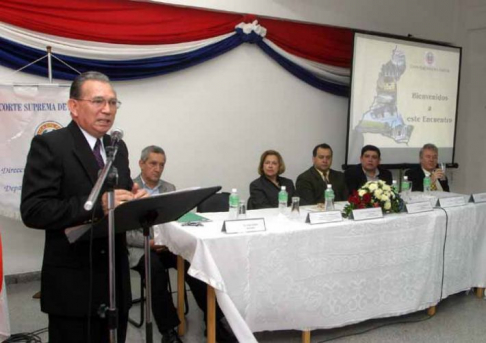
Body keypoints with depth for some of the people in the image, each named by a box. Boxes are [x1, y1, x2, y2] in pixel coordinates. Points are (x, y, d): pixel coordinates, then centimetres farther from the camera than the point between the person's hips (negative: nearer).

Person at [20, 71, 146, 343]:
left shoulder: (118, 147, 10)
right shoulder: (49, 145, -11)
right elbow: (33, 211, -19)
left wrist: (136, 200, -9)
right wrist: (96, 205, -29)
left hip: (116, 277, 7)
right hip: (73, 284, -6)